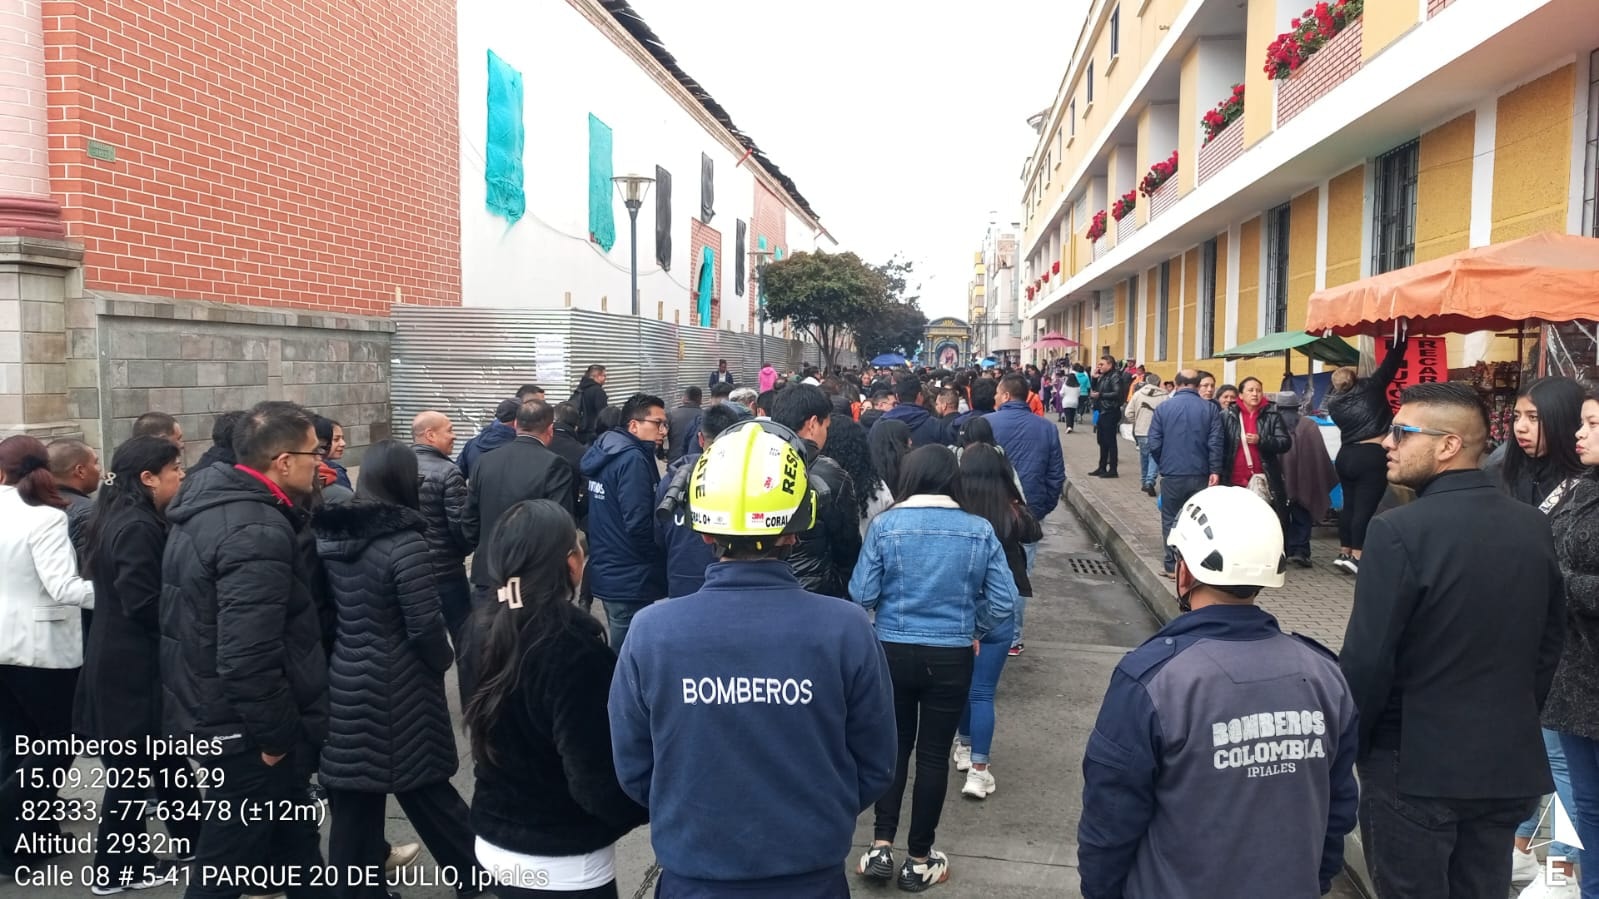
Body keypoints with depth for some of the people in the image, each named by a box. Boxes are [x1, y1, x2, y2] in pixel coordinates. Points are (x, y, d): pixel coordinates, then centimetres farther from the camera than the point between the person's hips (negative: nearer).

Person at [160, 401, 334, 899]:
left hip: (211, 708, 10)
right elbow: (249, 657, -31)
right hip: (245, 727, -10)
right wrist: (276, 734, -20)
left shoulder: (210, 504, 5)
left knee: (291, 834, 24)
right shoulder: (257, 532, -27)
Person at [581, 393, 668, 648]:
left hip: (608, 571, 9)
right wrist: (662, 560, -8)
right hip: (630, 579, -9)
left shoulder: (605, 452, 10)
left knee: (618, 653, 20)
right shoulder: (633, 459, -18)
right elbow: (638, 524, -22)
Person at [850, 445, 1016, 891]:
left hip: (893, 651, 0)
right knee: (933, 752, 12)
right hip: (952, 656, 0)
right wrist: (975, 630, 12)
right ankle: (919, 860, 22)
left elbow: (862, 594, -9)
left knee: (893, 744, 18)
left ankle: (881, 846, 15)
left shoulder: (884, 524, -10)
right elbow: (1004, 601, -6)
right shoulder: (980, 530, -7)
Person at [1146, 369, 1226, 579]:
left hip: (1172, 474, -1)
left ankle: (1172, 565, 12)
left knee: (1171, 520, 11)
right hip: (1200, 475, 1)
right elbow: (1215, 442, -9)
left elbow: (1154, 444, -4)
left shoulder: (1163, 408, -3)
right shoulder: (1210, 408, -2)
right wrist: (1215, 470, -5)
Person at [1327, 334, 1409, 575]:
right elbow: (1392, 362, -1)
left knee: (1349, 504, 14)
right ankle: (1356, 557, -9)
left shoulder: (1334, 403, 7)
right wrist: (1400, 337, 9)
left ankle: (1344, 554, 17)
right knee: (1365, 507, -6)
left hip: (1346, 456, 5)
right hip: (1373, 456, -5)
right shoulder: (1371, 387, -2)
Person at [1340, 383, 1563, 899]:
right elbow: (1549, 644, 8)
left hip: (1415, 765, -6)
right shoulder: (1533, 526, 0)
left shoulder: (1400, 531, -21)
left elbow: (1367, 659, -19)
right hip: (1509, 764, 6)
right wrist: (1513, 724, 20)